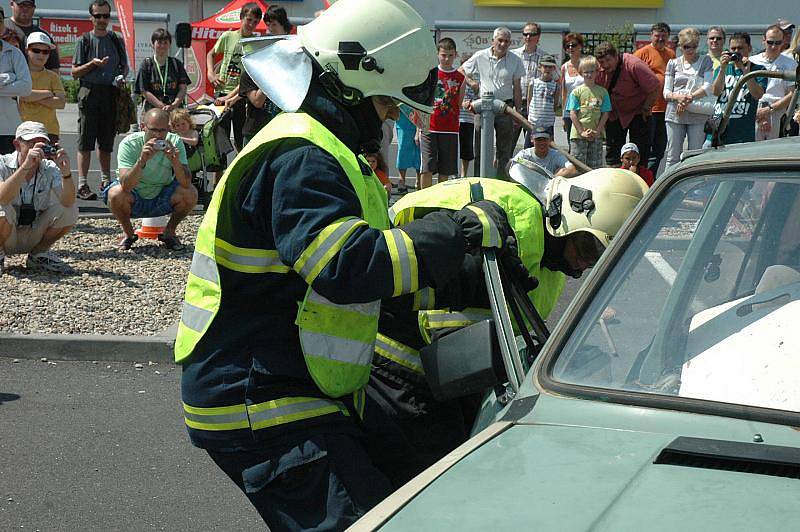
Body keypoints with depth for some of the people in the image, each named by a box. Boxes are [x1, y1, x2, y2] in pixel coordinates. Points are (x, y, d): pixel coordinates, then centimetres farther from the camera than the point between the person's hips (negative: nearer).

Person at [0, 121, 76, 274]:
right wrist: (26, 166, -44)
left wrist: (66, 173, -39)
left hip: (33, 237, 3)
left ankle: (38, 255, 3)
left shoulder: (50, 169, -7)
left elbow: (67, 202, -22)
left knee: (71, 211, -16)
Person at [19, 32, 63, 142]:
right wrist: (48, 93, -4)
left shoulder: (52, 76, 10)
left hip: (49, 130, 1)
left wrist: (34, 97, -8)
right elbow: (22, 95, -12)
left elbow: (61, 103, -2)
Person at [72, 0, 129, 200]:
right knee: (86, 140, -6)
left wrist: (122, 77, -1)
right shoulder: (84, 41, 4)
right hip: (90, 93, -3)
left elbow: (125, 66, 21)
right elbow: (74, 72, 2)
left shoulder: (117, 40, 13)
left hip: (111, 94, 3)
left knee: (106, 141, 10)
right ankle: (82, 184, -8)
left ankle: (106, 181, 19)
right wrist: (92, 64, -13)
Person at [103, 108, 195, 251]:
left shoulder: (175, 143, -16)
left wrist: (175, 161, -43)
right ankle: (128, 233, 0)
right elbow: (126, 185, -35)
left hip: (162, 199, 2)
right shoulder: (129, 144, -22)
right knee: (115, 194, -32)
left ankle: (169, 232, 5)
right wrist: (142, 160, -50)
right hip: (134, 198, -1)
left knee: (191, 194, -24)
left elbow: (186, 183, -25)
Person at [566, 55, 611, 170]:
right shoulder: (576, 91, 2)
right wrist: (582, 132, -9)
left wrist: (597, 131, -7)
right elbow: (572, 114, -2)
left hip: (597, 135, 2)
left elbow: (605, 114, 5)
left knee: (595, 166, 5)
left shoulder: (602, 92, 7)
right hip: (578, 135, -1)